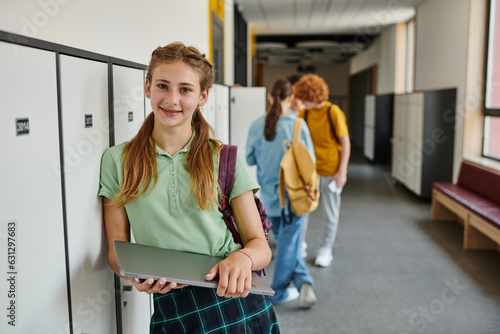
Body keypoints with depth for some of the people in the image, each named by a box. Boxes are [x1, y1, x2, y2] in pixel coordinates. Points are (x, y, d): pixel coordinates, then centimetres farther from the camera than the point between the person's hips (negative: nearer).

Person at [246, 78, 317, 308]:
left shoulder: (256, 125, -7)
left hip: (268, 195, 2)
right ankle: (279, 292, 16)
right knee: (289, 242, 8)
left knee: (284, 240, 20)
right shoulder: (298, 125, -12)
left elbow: (249, 159, 2)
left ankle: (303, 280, 15)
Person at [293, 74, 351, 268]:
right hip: (310, 169, 5)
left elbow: (345, 143, -11)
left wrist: (342, 171, -14)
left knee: (330, 212, 8)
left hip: (330, 171, -4)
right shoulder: (305, 113, 3)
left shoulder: (333, 112, -13)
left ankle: (326, 250, 24)